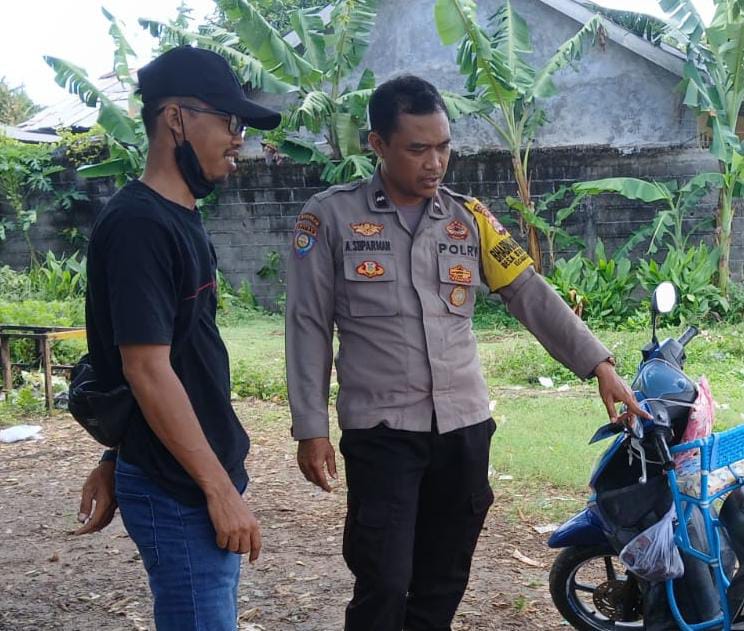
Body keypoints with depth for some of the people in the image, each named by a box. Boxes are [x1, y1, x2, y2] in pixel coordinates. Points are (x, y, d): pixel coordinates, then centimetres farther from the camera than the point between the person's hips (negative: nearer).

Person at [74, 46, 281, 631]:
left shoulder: (182, 218, 12)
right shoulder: (139, 224, -18)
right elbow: (147, 370, -22)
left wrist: (115, 462, 18)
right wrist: (221, 489, -19)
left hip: (207, 478, 9)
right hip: (180, 492, -9)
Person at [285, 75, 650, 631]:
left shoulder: (469, 217, 6)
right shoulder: (331, 216, -3)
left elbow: (531, 296, 4)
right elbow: (309, 328, -3)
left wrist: (598, 365, -5)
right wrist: (311, 429, -6)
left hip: (464, 426, 4)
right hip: (380, 430, -3)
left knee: (444, 580, 14)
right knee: (384, 584, -6)